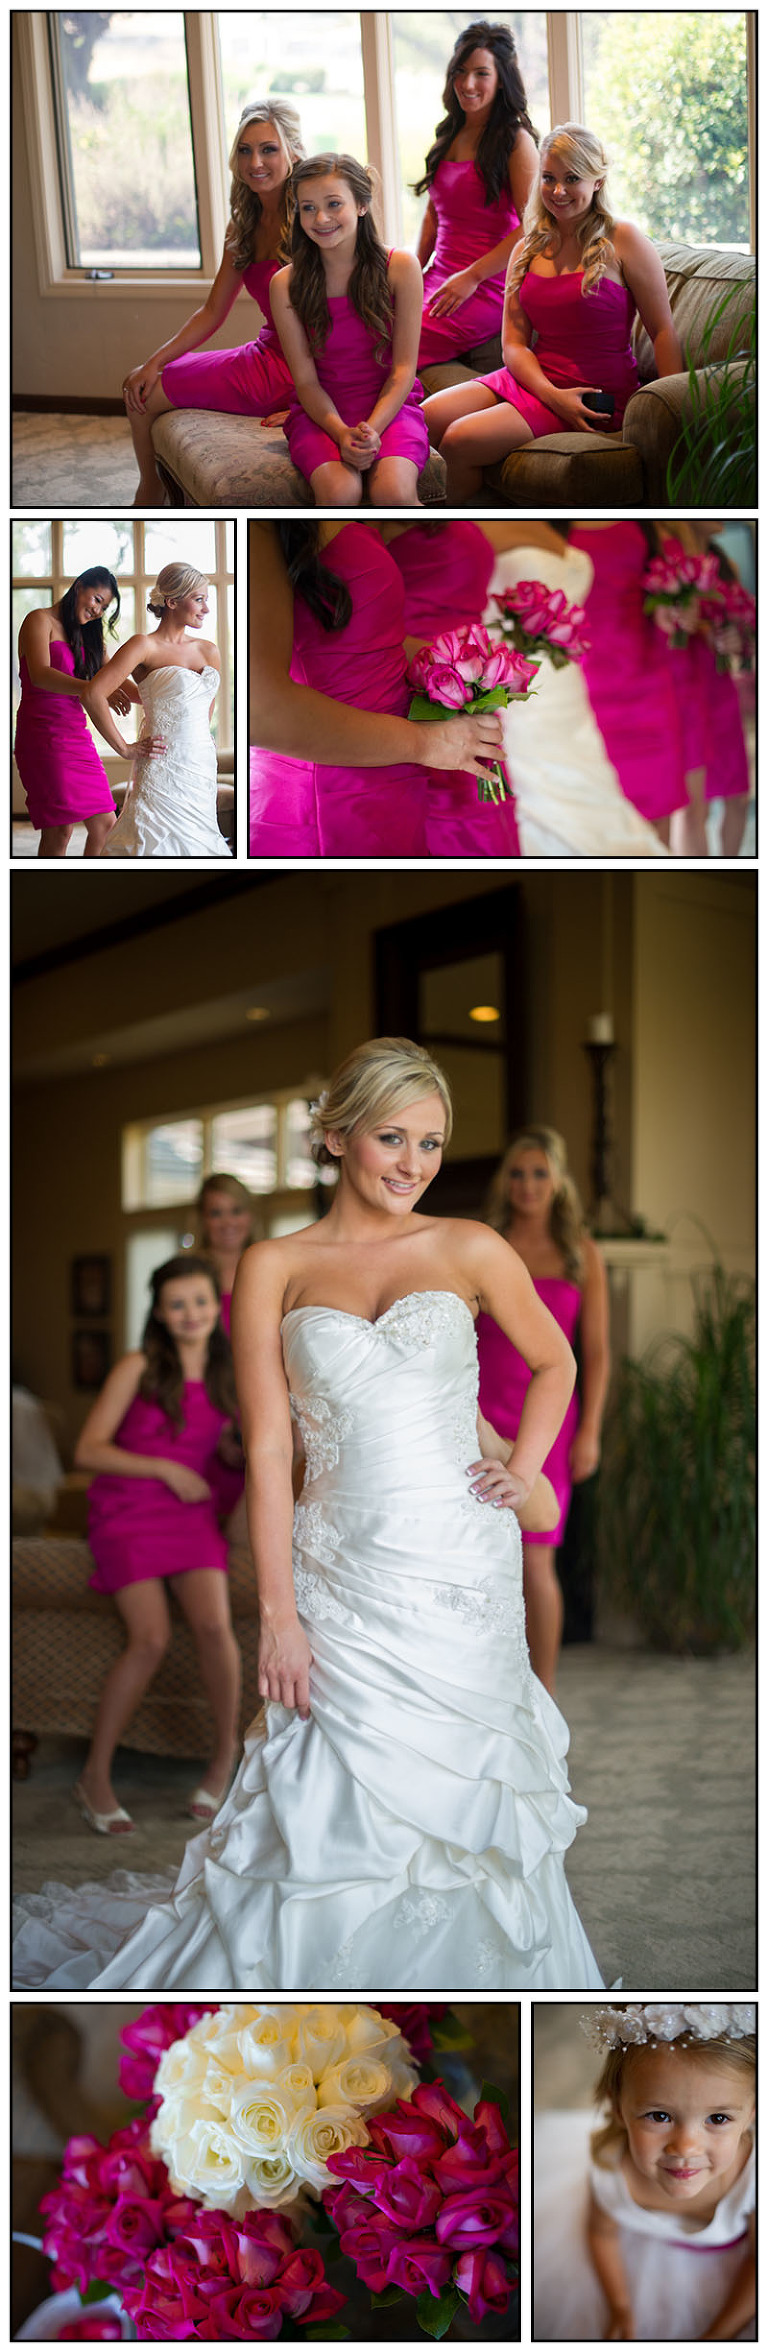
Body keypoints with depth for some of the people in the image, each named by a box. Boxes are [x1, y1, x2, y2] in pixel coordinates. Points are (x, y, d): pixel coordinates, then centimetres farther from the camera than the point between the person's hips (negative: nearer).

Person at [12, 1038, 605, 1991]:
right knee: (334, 1825, -3)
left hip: (464, 1569, 1)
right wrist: (278, 1615, -7)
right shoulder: (275, 1267, 1)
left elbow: (554, 1360, 22)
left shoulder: (471, 1251, 4)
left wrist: (524, 1467, 6)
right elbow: (268, 1449, -2)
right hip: (342, 1579, -1)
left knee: (463, 1799, 6)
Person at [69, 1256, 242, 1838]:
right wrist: (165, 1469, -13)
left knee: (214, 1625, -23)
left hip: (192, 1514, 3)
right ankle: (96, 1777, -5)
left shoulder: (226, 1375, 10)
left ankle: (227, 1751, -1)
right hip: (127, 1512, -3)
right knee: (151, 1639, -21)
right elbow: (88, 1451, -7)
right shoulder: (138, 1369, -4)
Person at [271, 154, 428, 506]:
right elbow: (305, 380, -3)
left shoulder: (401, 268, -4)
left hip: (390, 404, 0)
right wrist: (342, 433, -21)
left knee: (394, 493, -31)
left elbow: (403, 369, -4)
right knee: (339, 492, -32)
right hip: (321, 411, 0)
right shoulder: (286, 285, -4)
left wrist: (372, 429, -20)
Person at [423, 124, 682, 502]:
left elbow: (663, 332, -7)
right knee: (427, 417, -12)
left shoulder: (623, 241, -7)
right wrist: (552, 396, -15)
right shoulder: (526, 250, 9)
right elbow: (514, 343, 4)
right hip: (533, 379, 6)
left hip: (597, 394, -6)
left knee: (459, 440, -20)